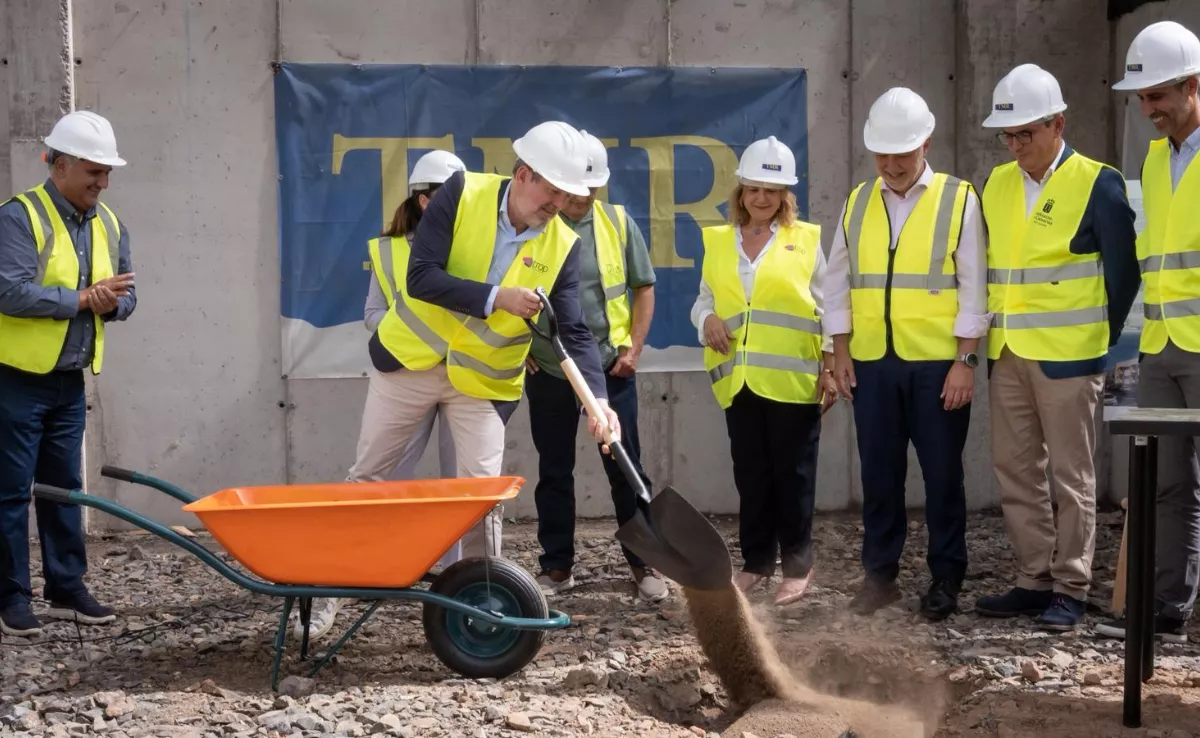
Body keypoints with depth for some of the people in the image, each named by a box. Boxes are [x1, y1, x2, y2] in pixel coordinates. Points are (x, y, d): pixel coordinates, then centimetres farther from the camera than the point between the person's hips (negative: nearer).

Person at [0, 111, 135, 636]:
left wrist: (111, 303, -12)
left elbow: (126, 296, 12)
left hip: (70, 381, 7)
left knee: (65, 488, 12)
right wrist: (84, 298, -22)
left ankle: (67, 588, 20)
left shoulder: (109, 225, 7)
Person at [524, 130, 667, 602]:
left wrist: (634, 347, -1)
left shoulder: (617, 223, 1)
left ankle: (643, 563, 12)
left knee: (625, 468, 3)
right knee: (554, 472, 8)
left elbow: (643, 287, 7)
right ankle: (556, 566, 18)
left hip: (609, 367, 0)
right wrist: (520, 347, 0)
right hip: (548, 371, 0)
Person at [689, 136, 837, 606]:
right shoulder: (717, 241, 10)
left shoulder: (806, 240, 3)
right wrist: (707, 319, -9)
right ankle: (757, 560, 17)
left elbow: (825, 309, 3)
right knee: (750, 473, 8)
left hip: (793, 377, -3)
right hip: (738, 377, 3)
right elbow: (704, 299, 15)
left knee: (792, 472, 1)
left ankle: (797, 564, 10)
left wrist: (830, 368, -2)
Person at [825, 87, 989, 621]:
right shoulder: (857, 203, 9)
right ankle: (880, 574, 18)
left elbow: (973, 287, -4)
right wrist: (840, 353, 6)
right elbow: (838, 283, 12)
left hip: (938, 362, -3)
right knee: (879, 472, 8)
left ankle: (946, 579, 13)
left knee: (942, 474, 3)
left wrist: (965, 361, -9)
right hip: (871, 362, 3)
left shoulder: (958, 200, -2)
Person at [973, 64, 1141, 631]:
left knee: (1071, 477, 0)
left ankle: (1070, 589, 6)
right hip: (1007, 356, 6)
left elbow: (1122, 274, -2)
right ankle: (1034, 580, 18)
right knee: (1016, 472, 9)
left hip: (1067, 356, -6)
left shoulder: (1097, 184, -6)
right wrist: (991, 337, 10)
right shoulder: (997, 184, 10)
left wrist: (1101, 339, 2)